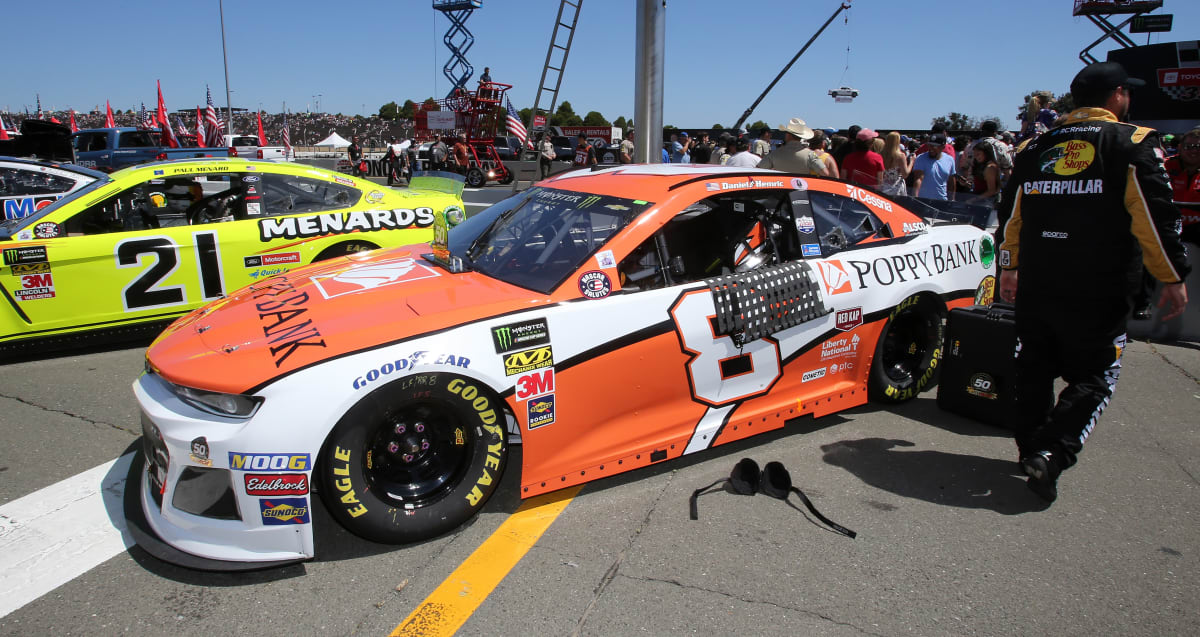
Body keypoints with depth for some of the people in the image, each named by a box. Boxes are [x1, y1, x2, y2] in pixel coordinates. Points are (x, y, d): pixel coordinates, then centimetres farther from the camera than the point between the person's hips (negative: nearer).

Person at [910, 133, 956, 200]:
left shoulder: (950, 160, 5)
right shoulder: (921, 159, -9)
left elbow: (950, 182, 14)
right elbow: (918, 179, -20)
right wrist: (915, 197, -33)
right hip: (923, 200, -4)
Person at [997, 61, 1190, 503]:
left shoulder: (1037, 147, 11)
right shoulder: (1133, 143, -4)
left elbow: (1012, 214, 14)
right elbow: (1154, 216, -9)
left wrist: (1009, 269, 23)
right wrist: (1173, 278, -1)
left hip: (1034, 286, 5)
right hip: (1096, 294, -5)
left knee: (1036, 369, 16)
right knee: (1095, 376, 5)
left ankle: (1030, 447, 25)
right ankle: (1053, 454, -10)